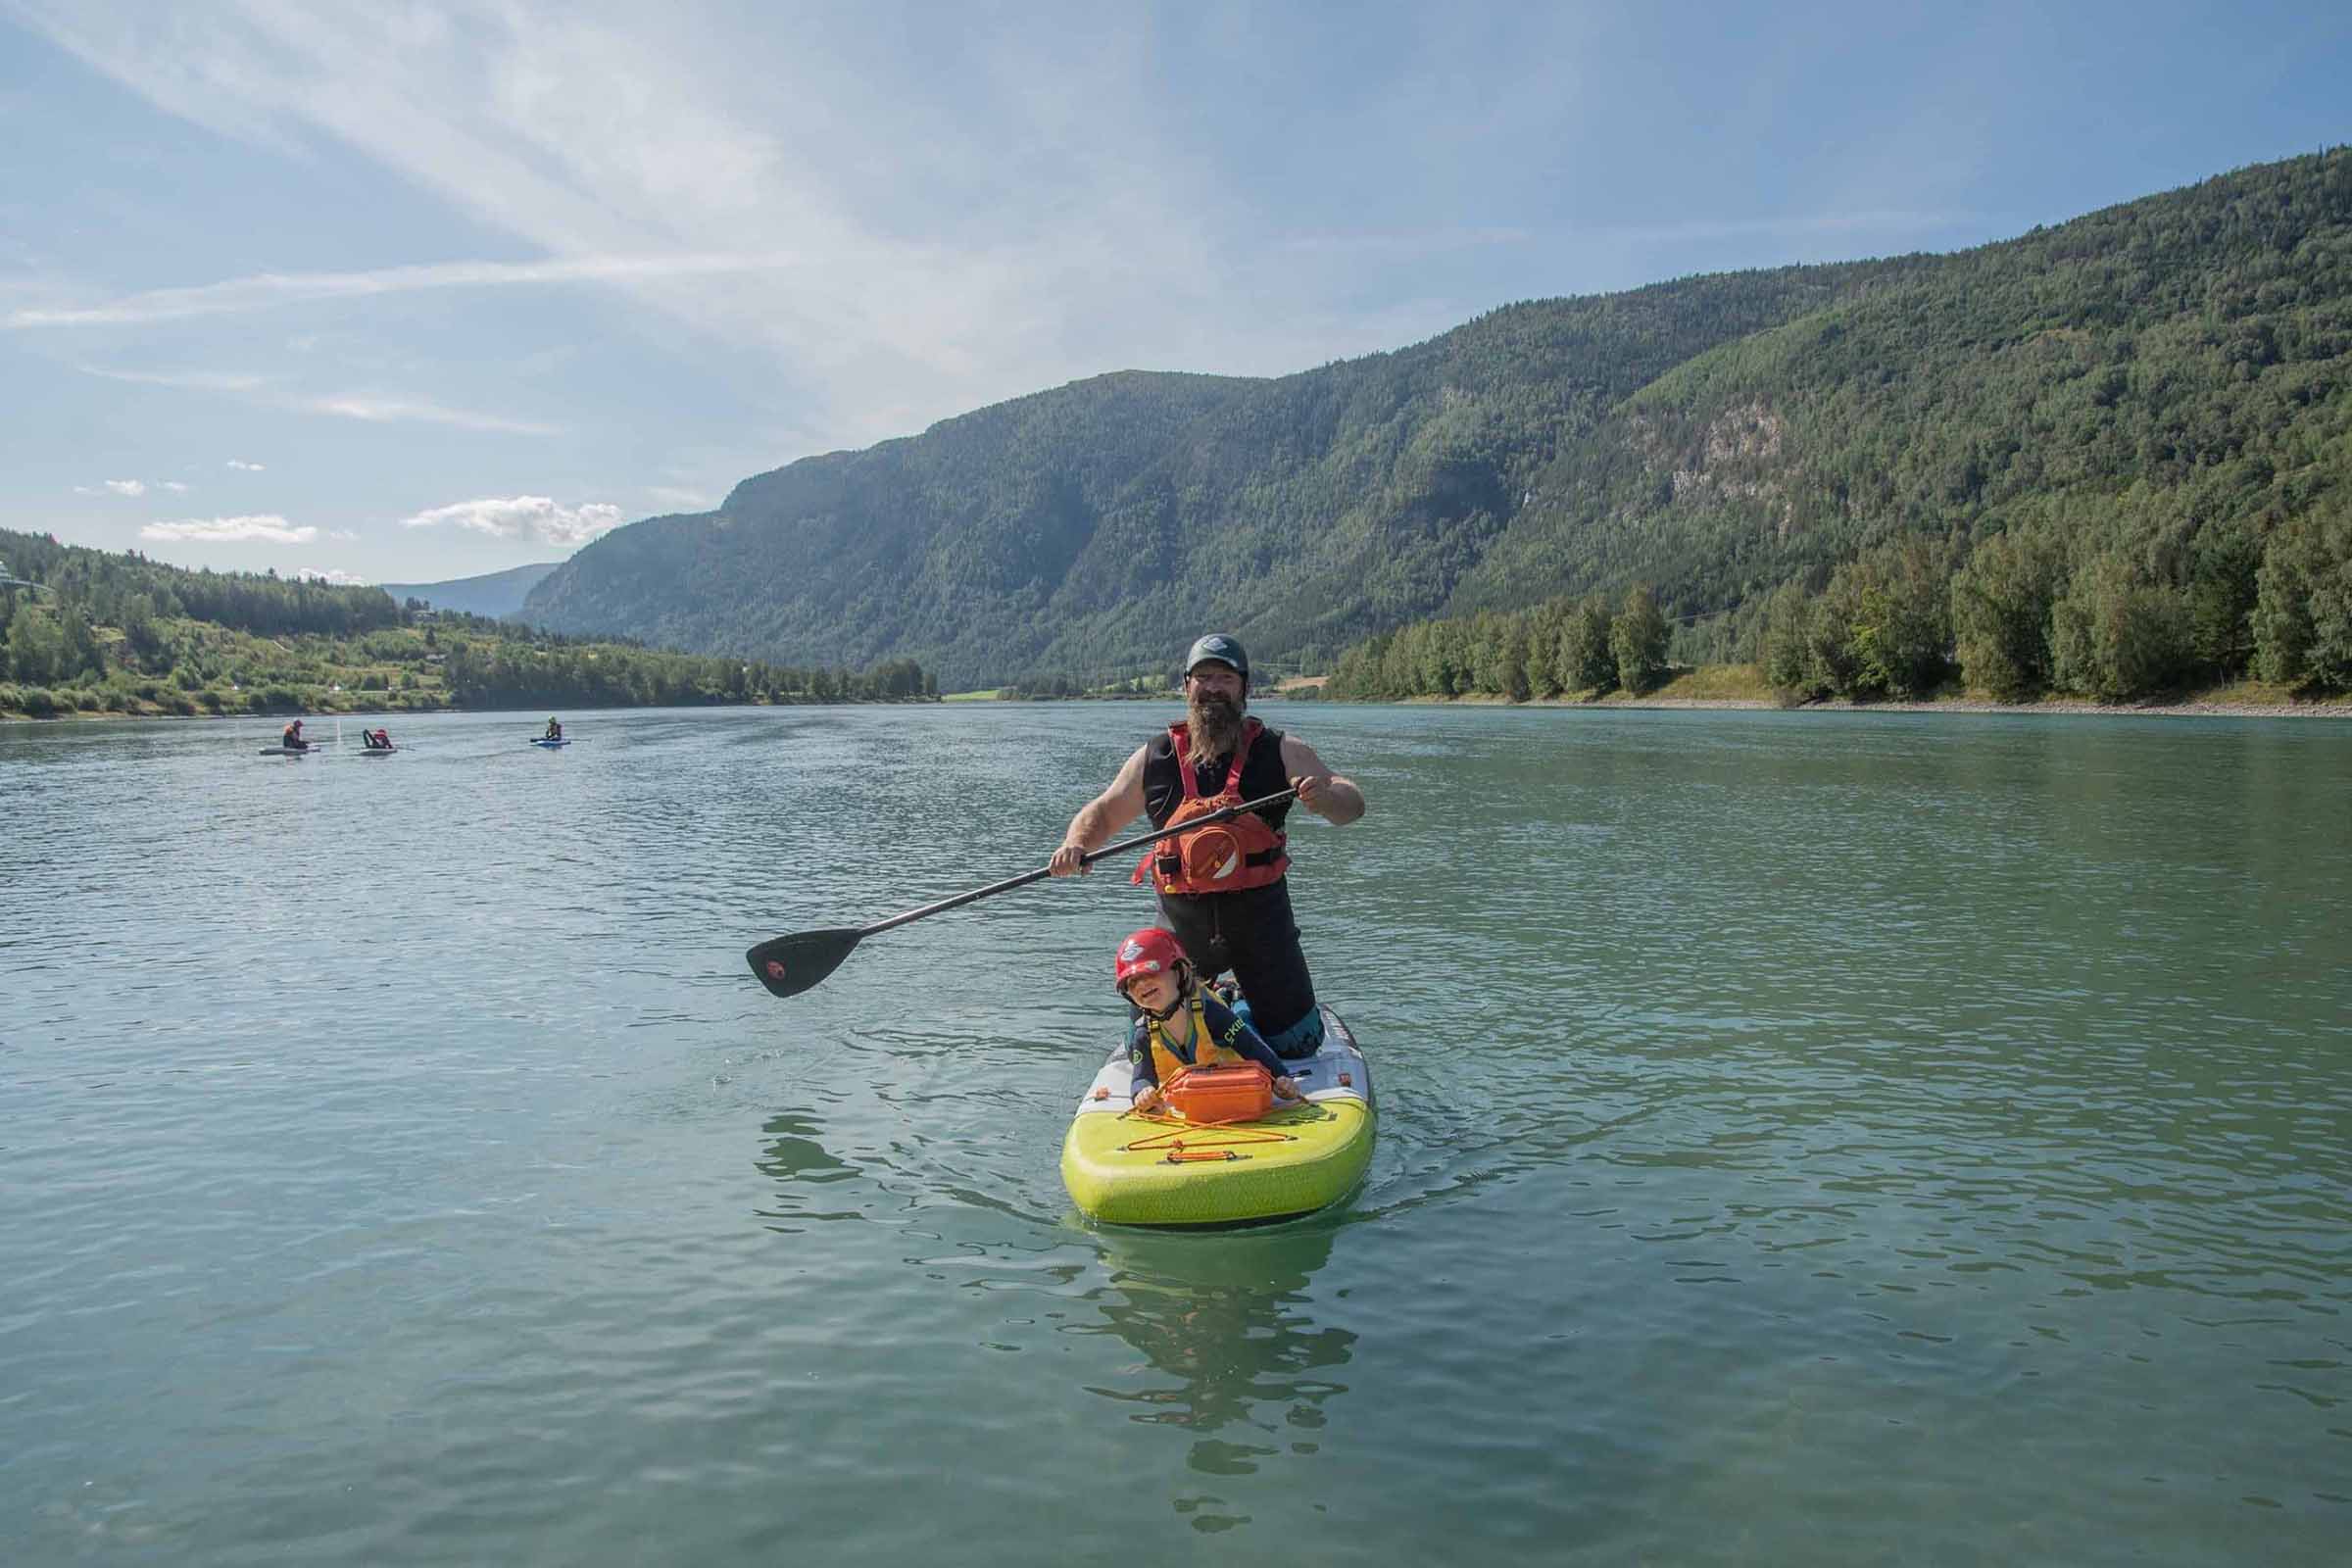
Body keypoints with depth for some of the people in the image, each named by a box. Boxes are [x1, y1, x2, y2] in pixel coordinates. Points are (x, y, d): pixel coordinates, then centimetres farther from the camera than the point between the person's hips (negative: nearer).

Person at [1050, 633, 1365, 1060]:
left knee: (1295, 1045, 7)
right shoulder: (1154, 758, 2)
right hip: (1182, 920, 1)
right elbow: (1101, 812, 12)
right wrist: (1074, 844, -10)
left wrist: (1323, 796, -31)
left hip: (1260, 916, -1)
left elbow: (1352, 804, -8)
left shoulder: (1280, 752, -2)